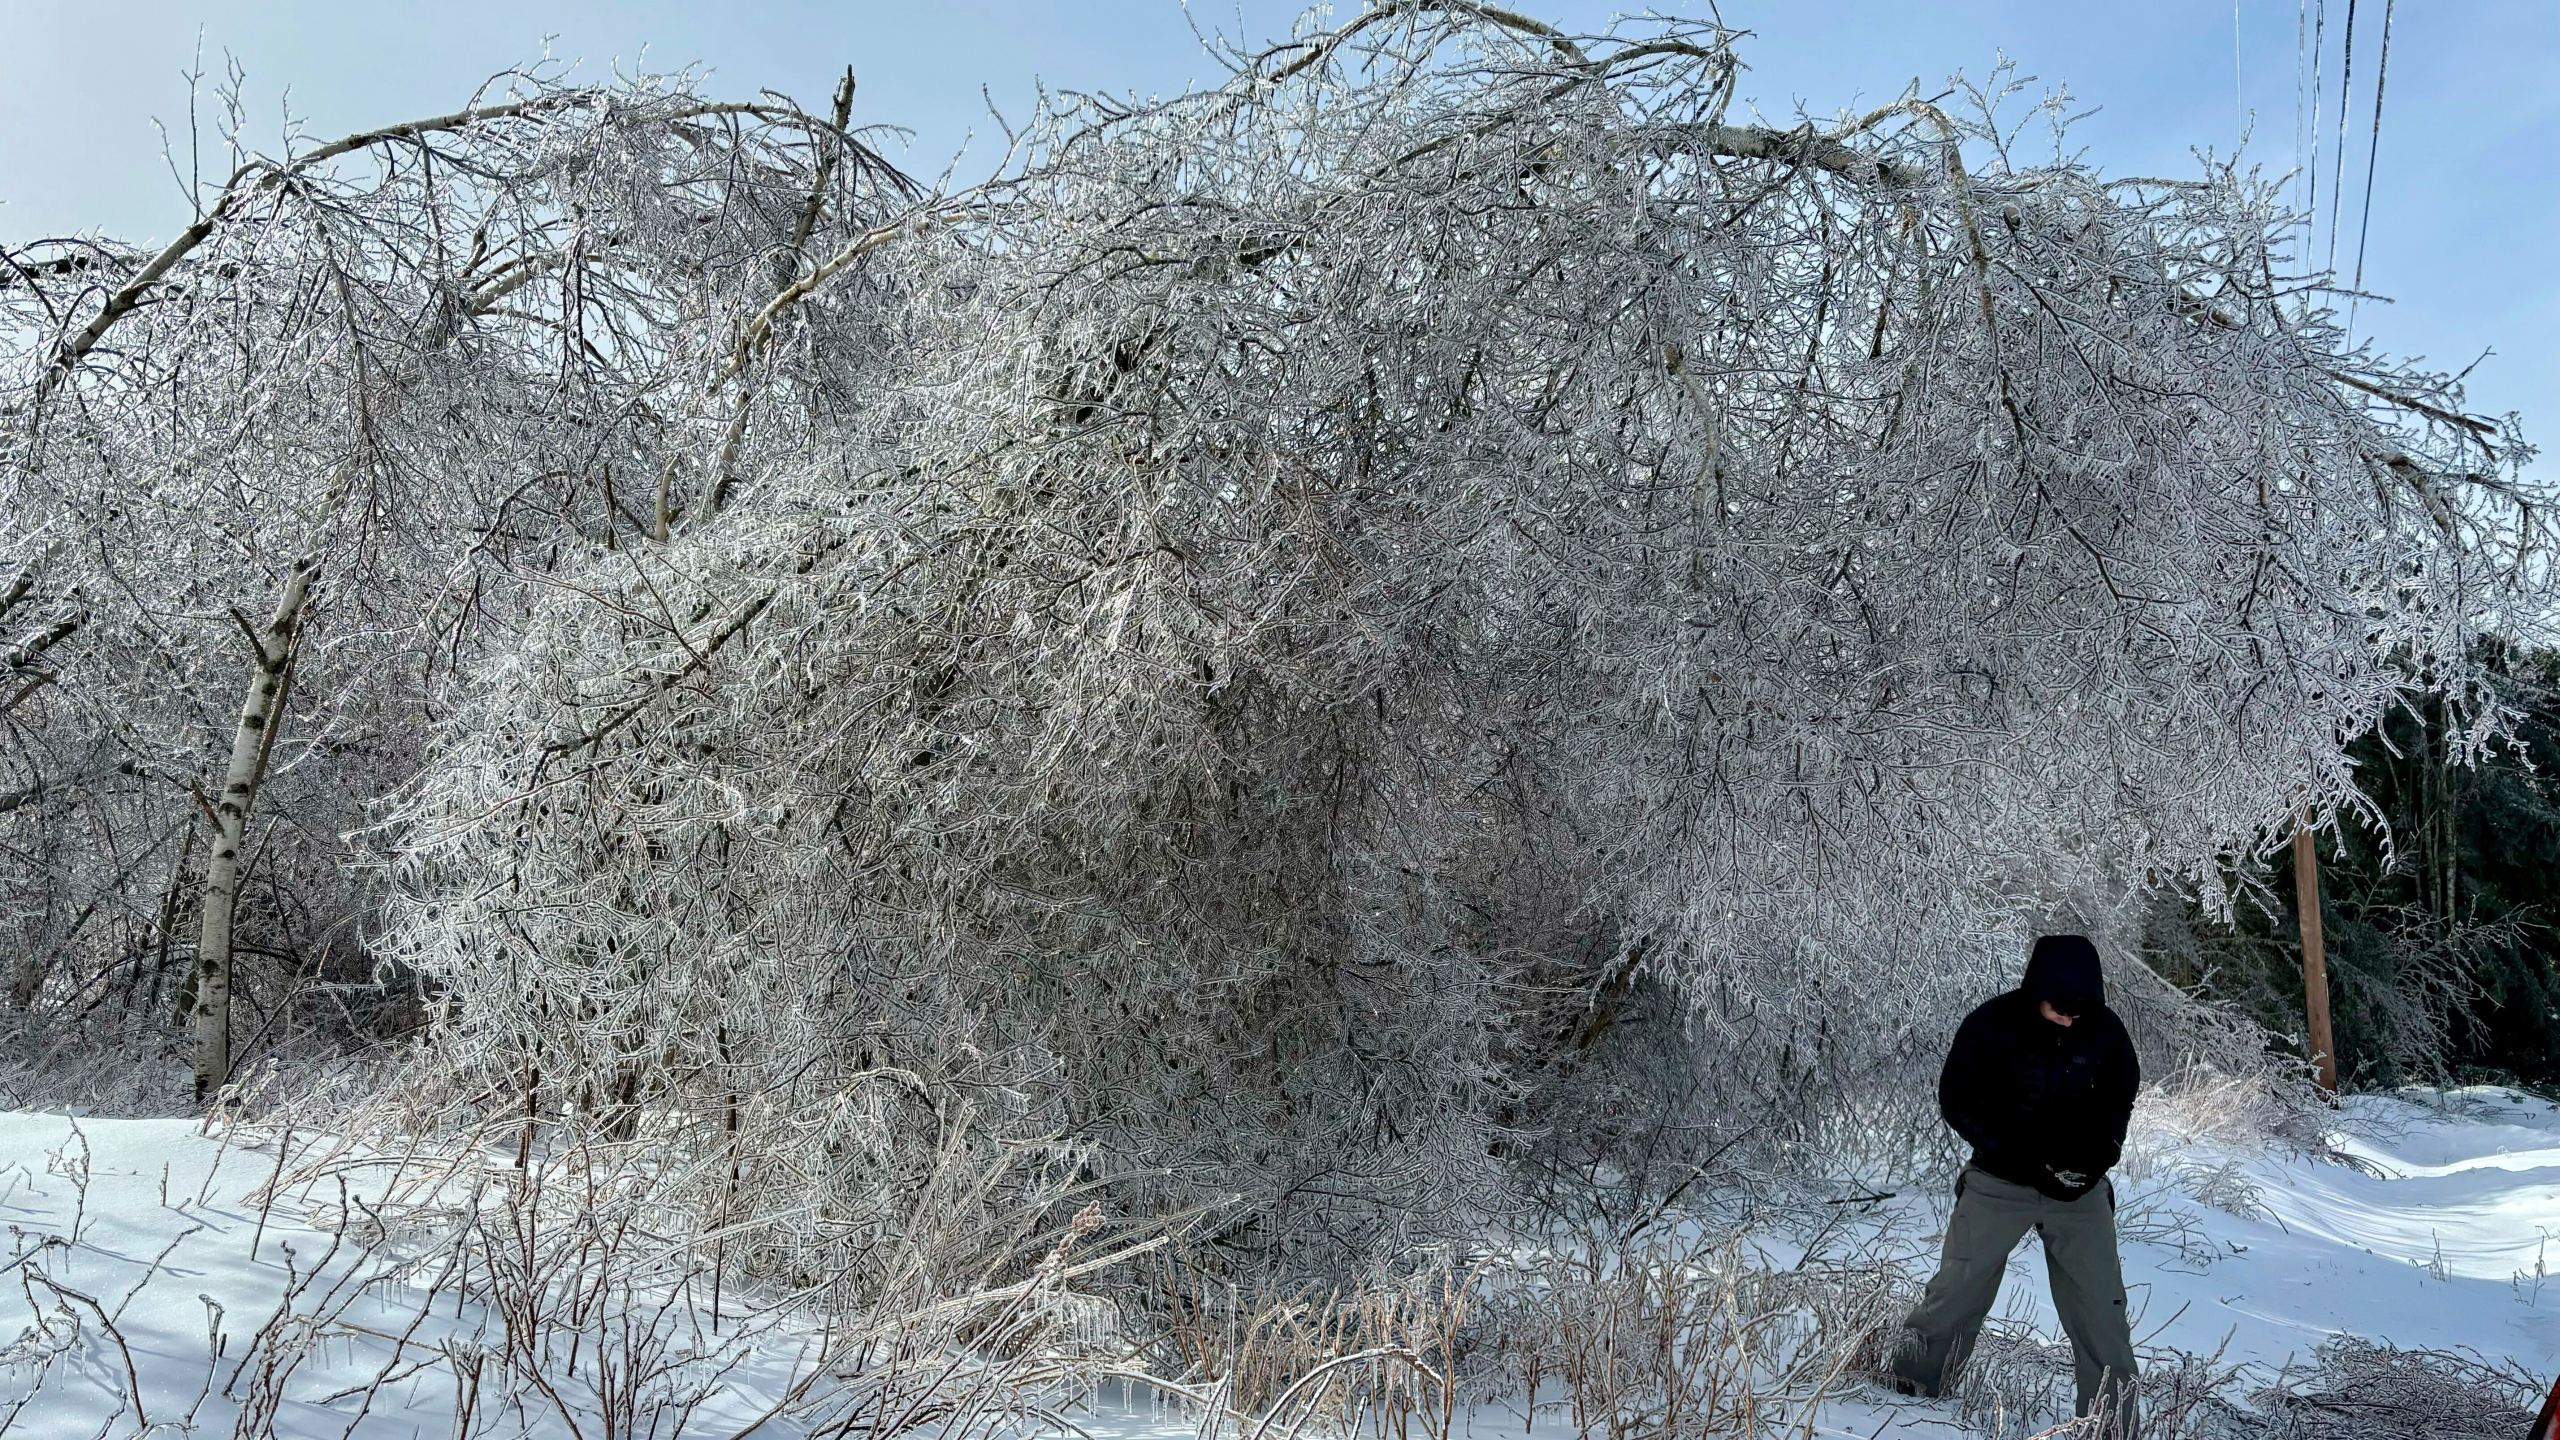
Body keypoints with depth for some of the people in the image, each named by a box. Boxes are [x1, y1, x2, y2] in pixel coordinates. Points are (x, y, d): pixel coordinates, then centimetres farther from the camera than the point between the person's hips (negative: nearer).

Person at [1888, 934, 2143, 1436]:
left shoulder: (2106, 1030, -9)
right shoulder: (1990, 1025, -18)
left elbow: (2118, 1099, 8)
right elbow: (1957, 1100, -11)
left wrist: (2097, 1157, -7)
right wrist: (2024, 1158, -19)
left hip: (2080, 1188, 2)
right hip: (2000, 1182, -2)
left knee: (2102, 1311, -1)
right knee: (1957, 1292, 2)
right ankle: (1909, 1389, 19)